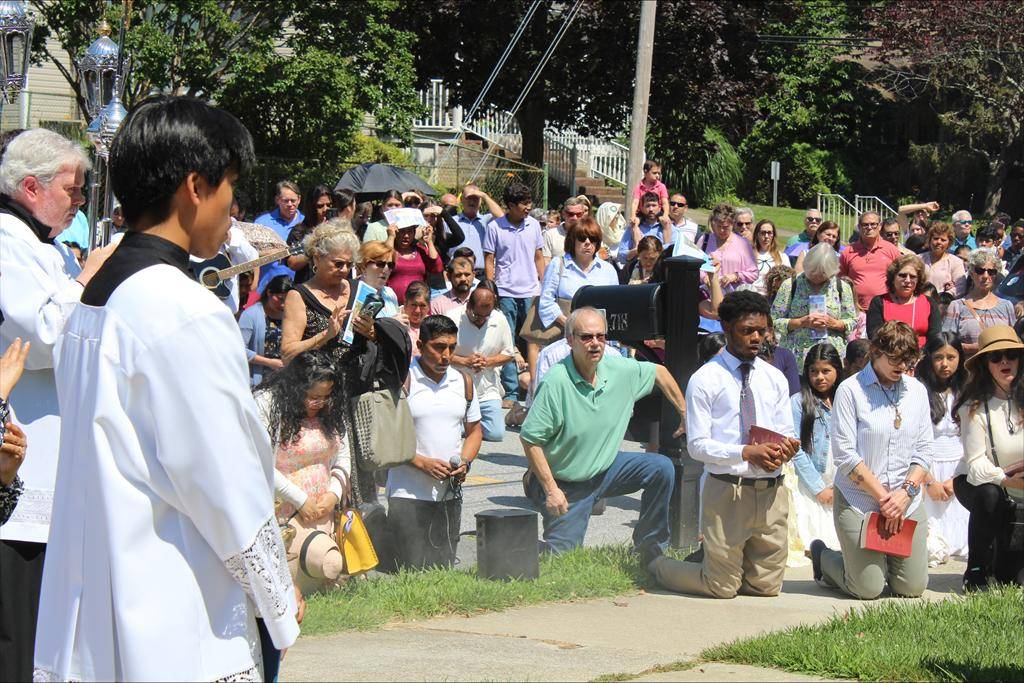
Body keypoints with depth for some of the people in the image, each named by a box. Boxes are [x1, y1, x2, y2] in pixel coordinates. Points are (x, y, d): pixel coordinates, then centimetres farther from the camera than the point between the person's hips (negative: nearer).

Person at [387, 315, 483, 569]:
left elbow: (474, 430, 19)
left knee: (445, 569, 7)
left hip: (450, 494, 5)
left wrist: (465, 462, 0)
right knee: (414, 575, -9)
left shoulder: (463, 382, 10)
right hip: (408, 494, -5)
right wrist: (422, 462, -17)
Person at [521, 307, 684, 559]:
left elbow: (659, 373, 12)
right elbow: (530, 439, -23)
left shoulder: (621, 370, -10)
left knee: (661, 468, -11)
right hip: (567, 483, -5)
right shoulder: (556, 382, -26)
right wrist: (551, 490, -21)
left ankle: (650, 552, 2)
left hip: (605, 468, 5)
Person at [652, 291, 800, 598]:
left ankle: (713, 561, 35)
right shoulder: (705, 380, -5)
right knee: (721, 589, 1)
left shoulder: (775, 379, 12)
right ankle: (659, 564, 27)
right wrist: (745, 452, -23)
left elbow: (787, 434, 13)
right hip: (727, 490, -5)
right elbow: (697, 445, -9)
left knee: (767, 587, 9)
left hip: (771, 492, 5)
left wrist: (788, 448, -12)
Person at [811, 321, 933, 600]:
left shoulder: (917, 391, 9)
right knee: (869, 589, -7)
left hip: (908, 503, 5)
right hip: (859, 502, -5)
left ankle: (879, 558, 33)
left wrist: (905, 492, -10)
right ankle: (823, 556, 23)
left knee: (913, 587, 1)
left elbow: (923, 452, 7)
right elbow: (845, 455, -11)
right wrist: (883, 497, -13)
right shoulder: (850, 390, -7)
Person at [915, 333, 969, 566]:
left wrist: (956, 479, -5)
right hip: (927, 472, -4)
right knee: (933, 550, -13)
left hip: (959, 473, 5)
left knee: (960, 543, -3)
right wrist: (930, 481, -9)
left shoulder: (964, 391, 7)